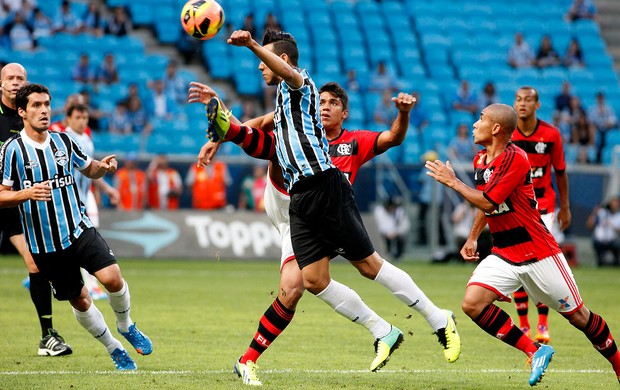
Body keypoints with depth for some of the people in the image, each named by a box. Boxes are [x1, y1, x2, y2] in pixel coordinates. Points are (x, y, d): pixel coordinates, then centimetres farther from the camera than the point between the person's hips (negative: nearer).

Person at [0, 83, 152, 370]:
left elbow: (89, 169, 19)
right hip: (44, 244, -2)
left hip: (79, 229, 2)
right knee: (80, 301, 5)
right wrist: (27, 193, -27)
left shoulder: (64, 141, 4)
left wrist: (102, 166, -4)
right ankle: (113, 348, 26)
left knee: (112, 277, -19)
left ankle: (126, 326, 10)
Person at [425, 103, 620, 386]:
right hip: (503, 254, 7)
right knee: (472, 304, -15)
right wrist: (472, 238, 20)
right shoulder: (480, 161, 7)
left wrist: (452, 182, -15)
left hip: (539, 253, -7)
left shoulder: (515, 159, -20)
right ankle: (535, 352, -5)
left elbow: (488, 203, -23)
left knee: (577, 316, 1)